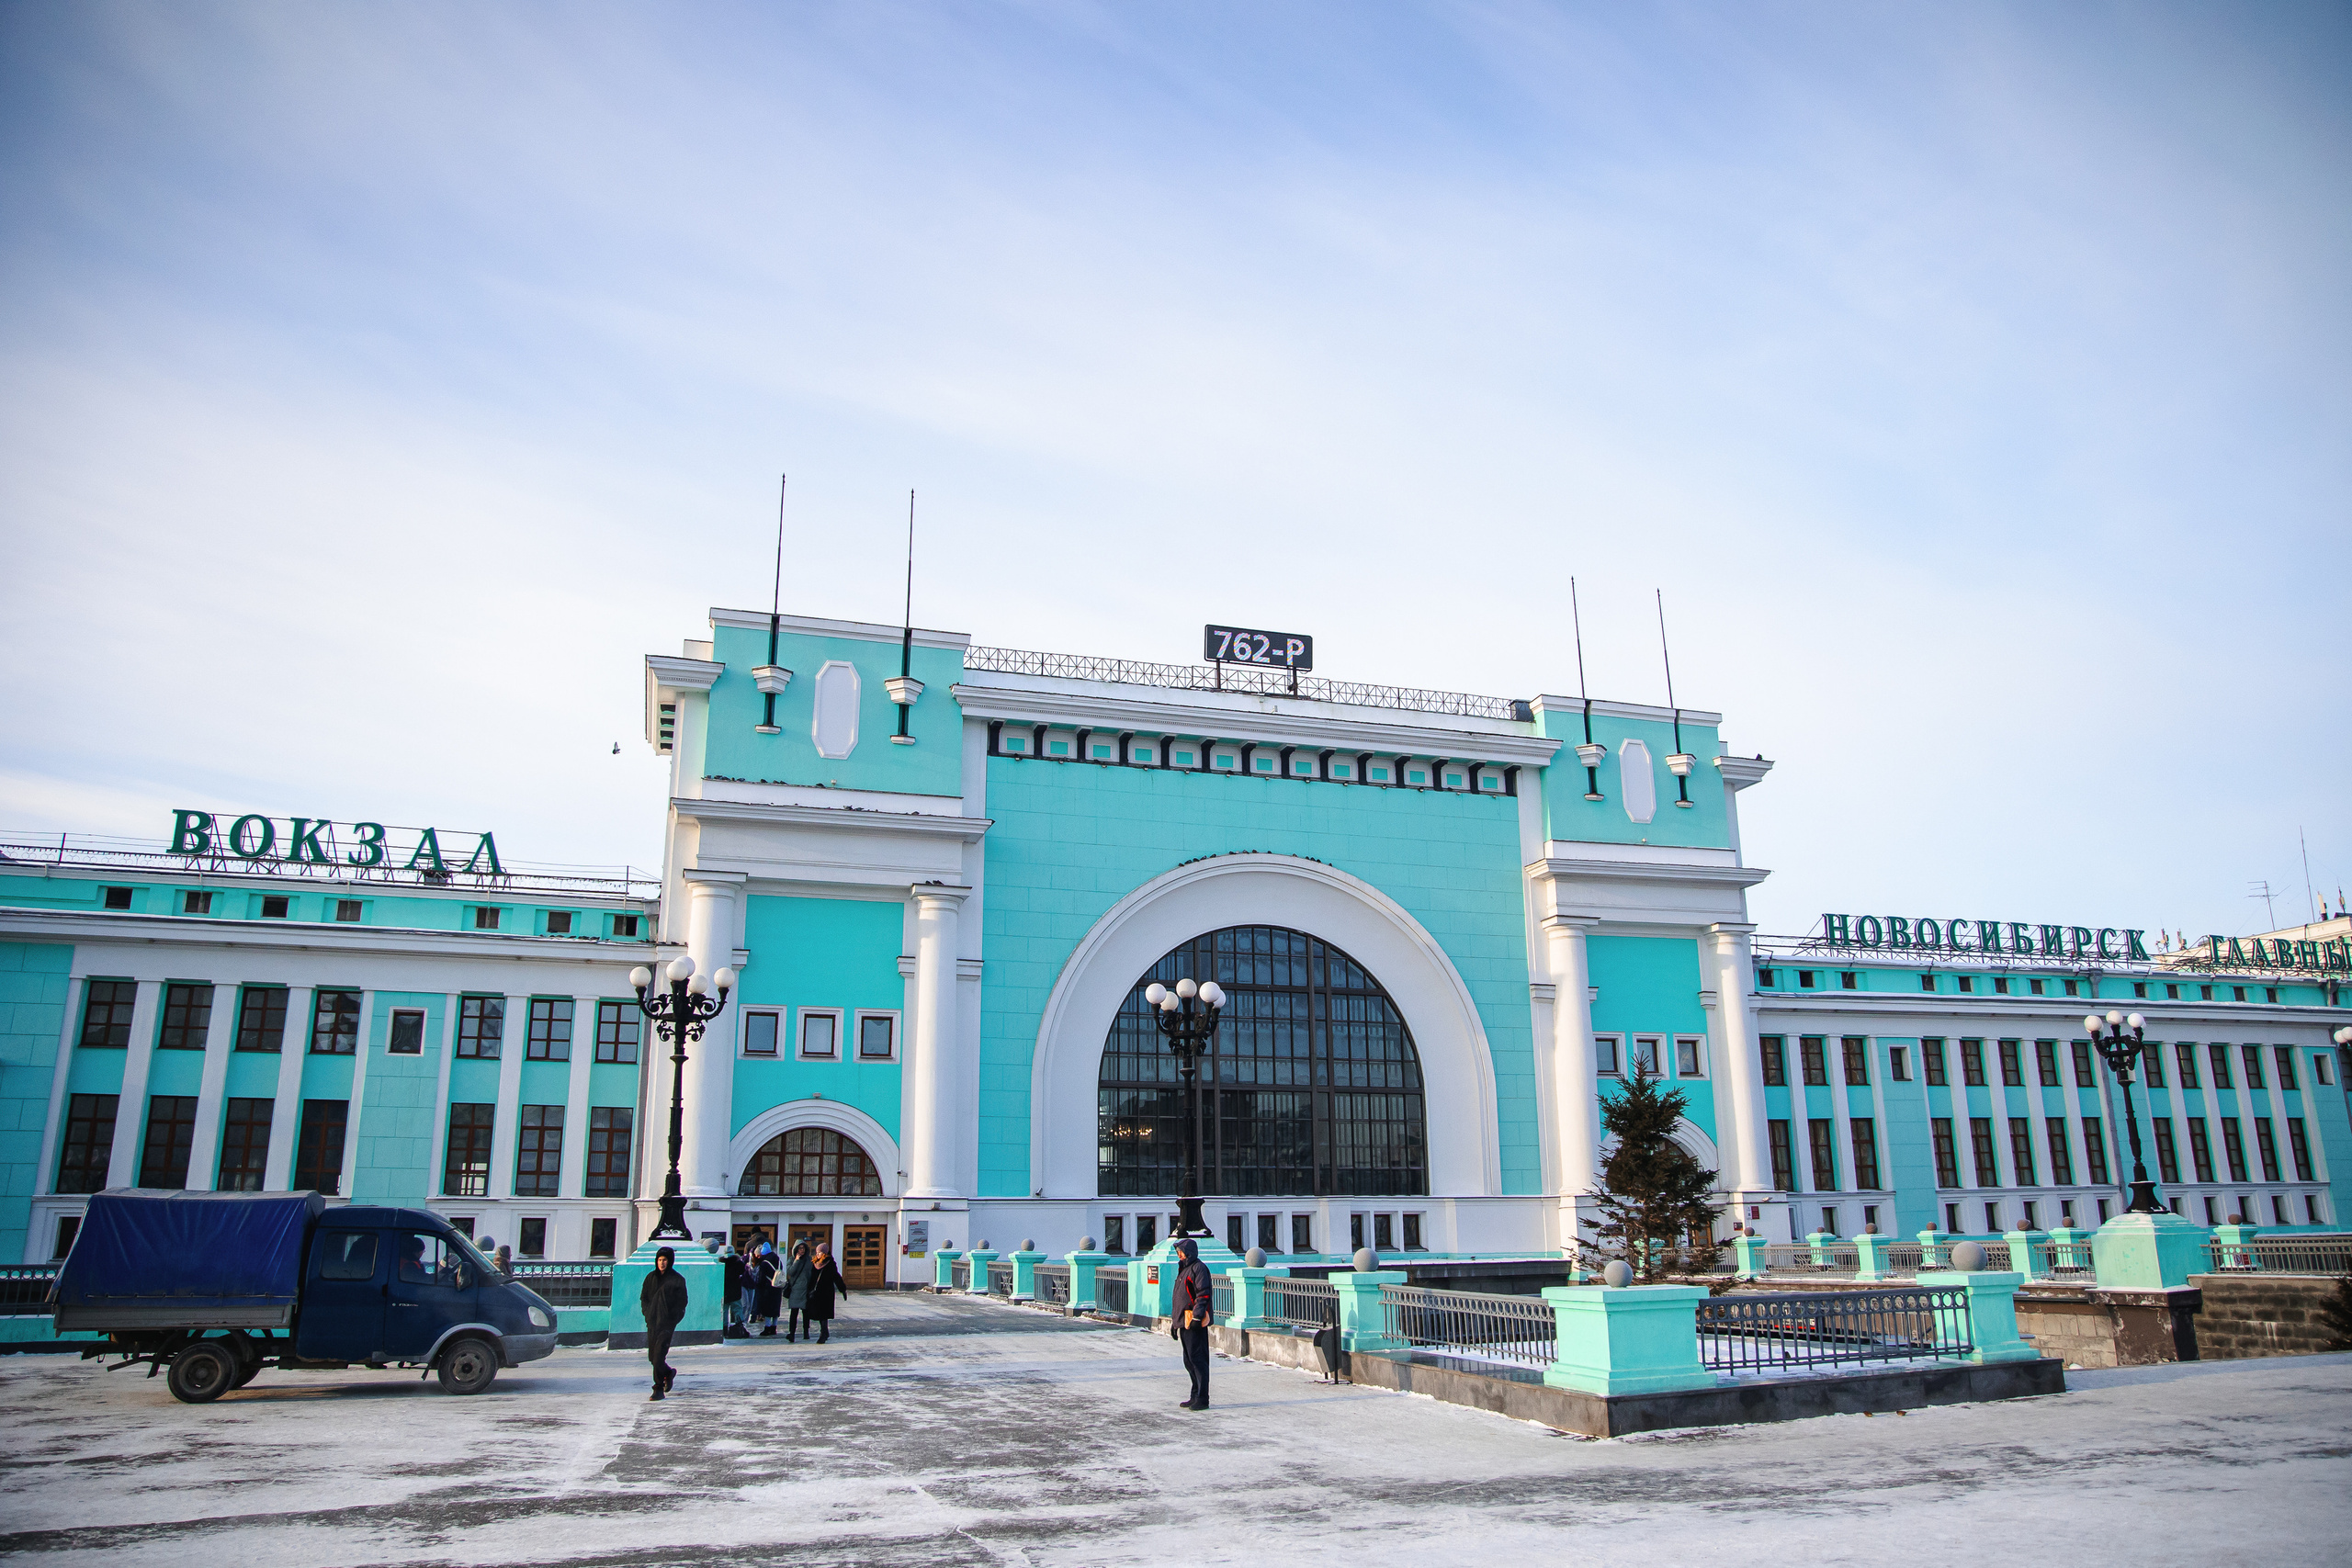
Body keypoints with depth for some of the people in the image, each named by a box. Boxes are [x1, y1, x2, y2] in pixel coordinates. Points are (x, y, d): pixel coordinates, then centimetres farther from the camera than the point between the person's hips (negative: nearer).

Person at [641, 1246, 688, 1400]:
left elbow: (682, 1302, -1)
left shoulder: (677, 1280, -2)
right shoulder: (651, 1277, 11)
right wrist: (647, 1313, 3)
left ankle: (659, 1389, -6)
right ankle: (669, 1373, 33)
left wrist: (673, 1319, -9)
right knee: (652, 1356, 7)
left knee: (659, 1356, -12)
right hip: (652, 1321, 5)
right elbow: (643, 1297, 17)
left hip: (667, 1323, -5)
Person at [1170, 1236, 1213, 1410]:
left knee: (1197, 1359, -8)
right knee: (1189, 1361, 13)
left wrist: (1197, 1315, -24)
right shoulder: (1184, 1269, 21)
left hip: (1195, 1323, -10)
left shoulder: (1199, 1268, -9)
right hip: (1184, 1322, 10)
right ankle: (1195, 1396, 21)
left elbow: (1203, 1294, -17)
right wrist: (1175, 1321, 24)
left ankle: (1202, 1399, -6)